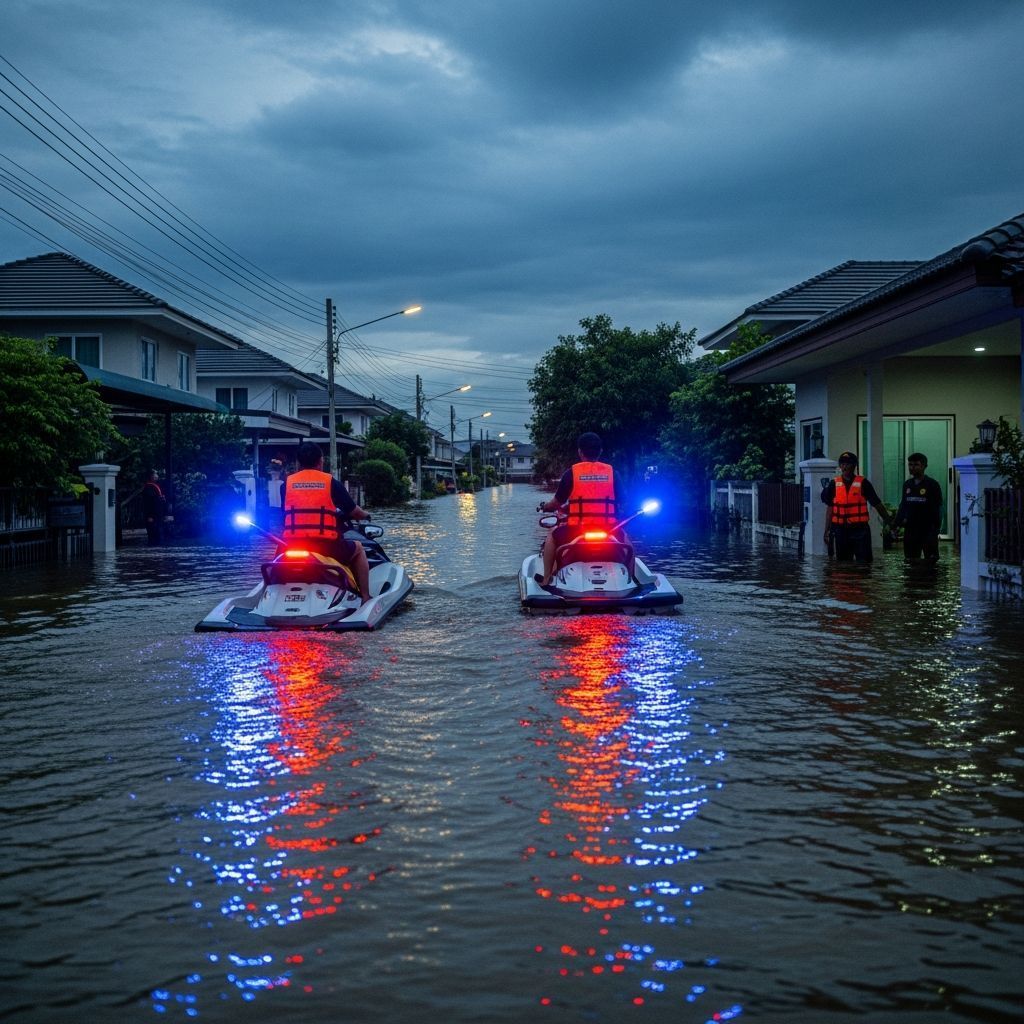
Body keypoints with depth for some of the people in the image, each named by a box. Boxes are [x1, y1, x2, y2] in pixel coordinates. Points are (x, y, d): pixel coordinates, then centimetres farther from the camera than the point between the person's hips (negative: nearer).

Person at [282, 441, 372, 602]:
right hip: (326, 546, -3)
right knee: (357, 548, 25)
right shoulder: (331, 482, 2)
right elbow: (354, 512, 9)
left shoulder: (287, 483, 8)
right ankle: (365, 598, 17)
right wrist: (366, 515, 33)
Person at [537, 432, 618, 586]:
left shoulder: (571, 472, 0)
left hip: (577, 530, -2)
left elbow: (557, 503, 7)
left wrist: (544, 507, 30)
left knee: (552, 536, 26)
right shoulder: (612, 472, 4)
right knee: (624, 537, 34)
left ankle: (546, 580, 18)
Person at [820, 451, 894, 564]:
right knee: (843, 562, 9)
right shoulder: (834, 484, 6)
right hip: (841, 530, 2)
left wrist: (888, 521, 5)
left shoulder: (863, 483, 0)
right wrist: (827, 530, 7)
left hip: (860, 529, -2)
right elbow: (830, 509, 10)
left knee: (864, 562, -4)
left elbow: (877, 504, 5)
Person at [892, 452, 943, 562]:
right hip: (910, 530, 5)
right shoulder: (907, 485, 12)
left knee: (930, 561, -4)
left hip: (928, 530, -5)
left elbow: (938, 509, -5)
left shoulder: (932, 485, -4)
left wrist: (936, 529, -11)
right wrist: (895, 524, 10)